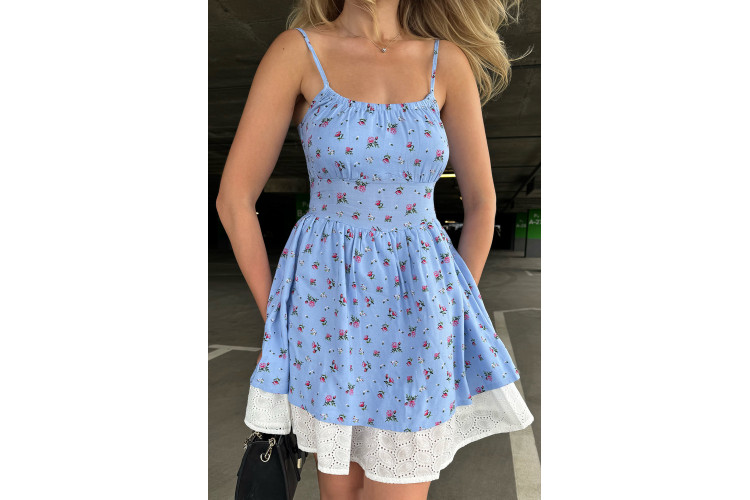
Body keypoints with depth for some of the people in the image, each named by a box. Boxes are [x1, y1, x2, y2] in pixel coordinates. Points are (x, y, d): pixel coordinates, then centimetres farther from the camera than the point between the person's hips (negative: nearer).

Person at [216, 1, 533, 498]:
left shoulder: (447, 61, 2)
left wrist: (457, 307, 4)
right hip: (329, 293, -1)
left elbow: (481, 200, 7)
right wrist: (274, 316, -2)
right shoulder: (298, 50, -4)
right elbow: (234, 197, -4)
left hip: (419, 296, 2)